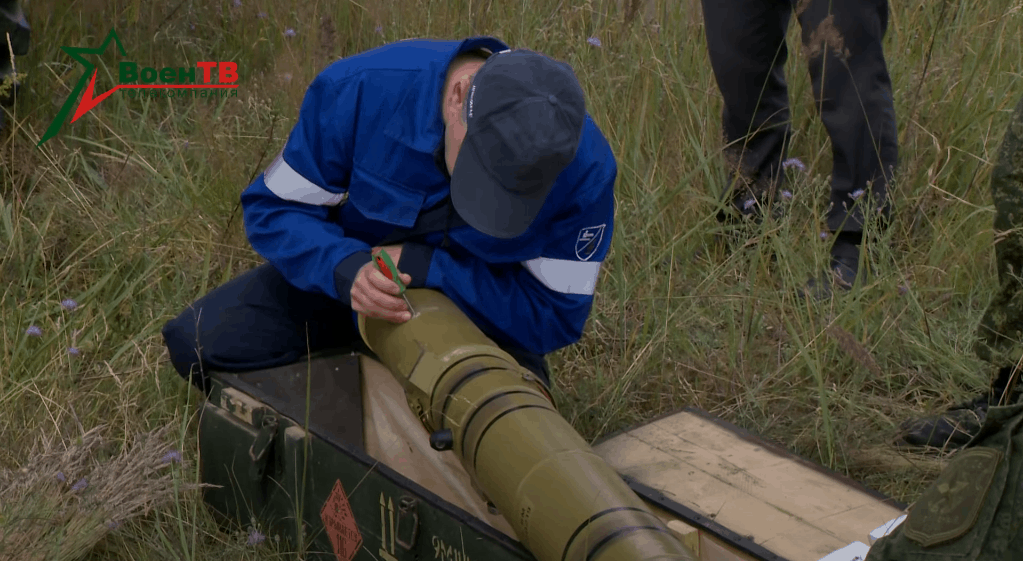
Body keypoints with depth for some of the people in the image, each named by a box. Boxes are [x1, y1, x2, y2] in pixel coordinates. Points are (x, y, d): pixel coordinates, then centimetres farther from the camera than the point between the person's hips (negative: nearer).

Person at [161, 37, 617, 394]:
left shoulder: (585, 168, -29)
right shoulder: (359, 90, -29)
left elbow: (556, 315, -22)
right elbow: (272, 208, -16)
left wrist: (423, 266, -34)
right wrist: (347, 268, -39)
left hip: (476, 308, 0)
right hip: (348, 272, 1)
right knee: (199, 343, -18)